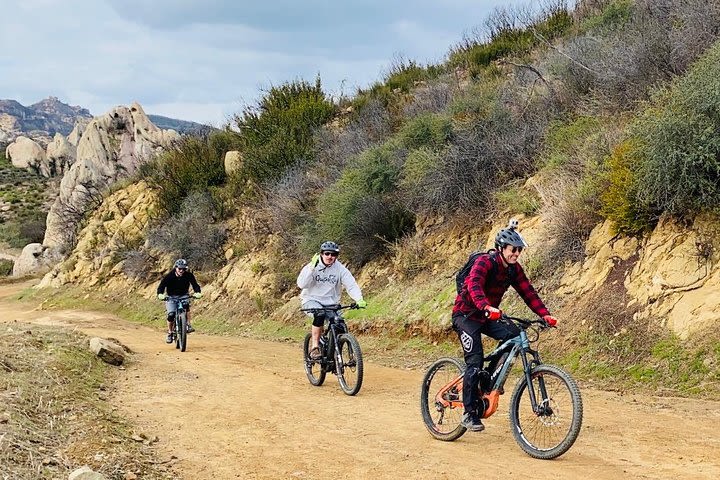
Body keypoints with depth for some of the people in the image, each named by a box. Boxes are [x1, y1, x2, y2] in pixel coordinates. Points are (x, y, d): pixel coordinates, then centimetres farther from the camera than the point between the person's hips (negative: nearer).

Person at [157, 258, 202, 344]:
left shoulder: (188, 275, -14)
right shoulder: (169, 276, -18)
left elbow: (195, 284, -15)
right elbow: (161, 286, -20)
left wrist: (197, 292, -35)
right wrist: (160, 294, -40)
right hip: (171, 297, -1)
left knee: (186, 306, -33)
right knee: (171, 315, -17)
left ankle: (188, 325, -25)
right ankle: (170, 333, 3)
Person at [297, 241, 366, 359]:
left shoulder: (341, 269, -3)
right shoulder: (311, 267, -7)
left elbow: (351, 285, -13)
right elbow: (301, 284, -20)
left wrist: (359, 300, -31)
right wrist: (312, 268, -29)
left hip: (331, 303, 3)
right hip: (312, 301, -2)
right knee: (320, 315, -35)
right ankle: (314, 347, -27)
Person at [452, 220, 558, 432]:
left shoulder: (514, 269, -1)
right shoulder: (484, 262, -22)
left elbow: (528, 292, -4)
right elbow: (474, 285, -40)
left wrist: (545, 314, -18)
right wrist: (486, 307, -57)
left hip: (487, 317, 7)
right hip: (466, 315, -7)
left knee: (514, 334, -16)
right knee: (475, 361, -16)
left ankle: (489, 376, 2)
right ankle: (469, 413, -7)